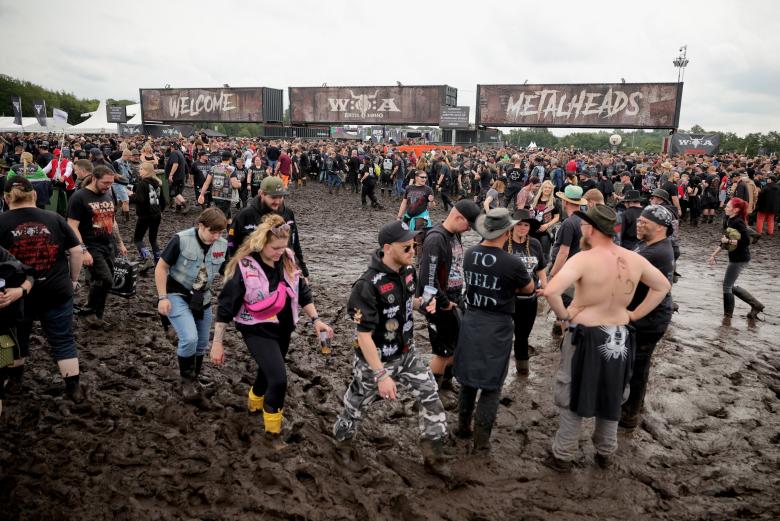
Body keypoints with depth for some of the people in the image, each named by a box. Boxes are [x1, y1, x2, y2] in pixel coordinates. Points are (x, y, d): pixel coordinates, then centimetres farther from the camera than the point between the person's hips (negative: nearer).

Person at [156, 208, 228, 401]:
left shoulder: (223, 245, -8)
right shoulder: (181, 240, -20)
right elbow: (161, 267, -12)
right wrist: (162, 297, -15)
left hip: (202, 299, 5)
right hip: (177, 296, -5)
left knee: (201, 345, 12)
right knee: (189, 338, -21)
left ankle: (192, 380, 35)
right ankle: (186, 381, 3)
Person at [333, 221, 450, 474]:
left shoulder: (408, 271, -7)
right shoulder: (368, 285, -31)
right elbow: (363, 335, -28)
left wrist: (423, 302, -9)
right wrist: (381, 375, -29)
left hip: (406, 353, 6)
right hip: (375, 360, -6)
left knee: (431, 395, 4)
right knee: (356, 406, 15)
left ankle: (433, 452, 21)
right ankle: (342, 437, 47)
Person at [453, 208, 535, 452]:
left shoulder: (470, 254, -2)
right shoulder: (512, 263, -18)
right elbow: (529, 289, 1)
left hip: (470, 320, 5)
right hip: (497, 326, -5)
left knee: (468, 378, 19)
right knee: (491, 384, 7)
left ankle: (463, 427, 31)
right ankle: (481, 438, 12)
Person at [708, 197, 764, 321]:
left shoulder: (738, 222, -19)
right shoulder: (728, 221, 7)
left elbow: (746, 241, -25)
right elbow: (724, 241, 15)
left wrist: (729, 241, -20)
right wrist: (714, 255, 14)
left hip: (740, 259, -9)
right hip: (734, 258, 9)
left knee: (727, 286, 0)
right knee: (730, 286, 16)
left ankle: (728, 316, 14)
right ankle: (756, 305, 28)